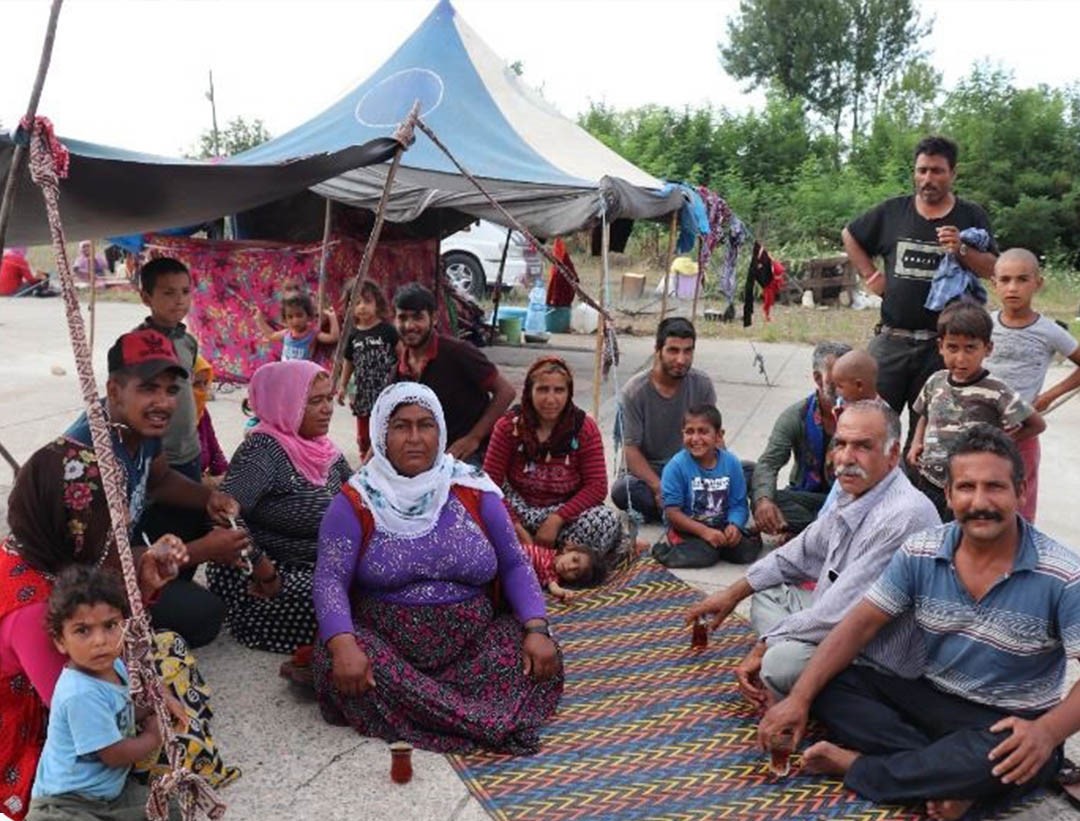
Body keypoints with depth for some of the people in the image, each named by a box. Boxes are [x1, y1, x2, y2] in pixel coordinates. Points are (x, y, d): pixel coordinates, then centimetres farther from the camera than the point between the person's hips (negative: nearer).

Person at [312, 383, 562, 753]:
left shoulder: (473, 491, 3)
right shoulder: (357, 501, -2)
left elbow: (514, 565, 5)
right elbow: (330, 579, -10)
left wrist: (537, 629, -11)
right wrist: (343, 645, -28)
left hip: (473, 646, 1)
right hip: (387, 646, 0)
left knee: (543, 662, -21)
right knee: (337, 664, -32)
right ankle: (489, 723, -23)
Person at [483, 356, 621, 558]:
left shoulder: (585, 428, -6)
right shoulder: (509, 425, -7)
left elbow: (597, 487, -11)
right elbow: (490, 481, -12)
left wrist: (556, 519, -23)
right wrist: (516, 527, -26)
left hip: (566, 510, 0)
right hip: (520, 509, 0)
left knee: (609, 521, -31)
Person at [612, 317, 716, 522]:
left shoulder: (702, 384, -7)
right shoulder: (634, 391, -15)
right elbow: (631, 449, -15)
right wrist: (659, 489, -27)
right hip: (648, 470, -3)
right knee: (621, 491, -35)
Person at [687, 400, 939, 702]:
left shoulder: (903, 516, -28)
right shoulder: (853, 495, 2)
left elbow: (841, 613, -27)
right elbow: (801, 552, 19)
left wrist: (764, 647, -16)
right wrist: (733, 593, 21)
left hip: (881, 662, -10)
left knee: (781, 663, -31)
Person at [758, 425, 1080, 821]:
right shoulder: (920, 553, -8)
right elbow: (861, 624, -7)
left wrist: (1047, 732, -39)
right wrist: (799, 698, -16)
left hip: (1013, 726, -3)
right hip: (932, 700, 4)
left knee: (997, 760, -38)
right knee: (830, 687, -15)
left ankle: (857, 766, -17)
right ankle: (948, 778, -25)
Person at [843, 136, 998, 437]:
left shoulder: (971, 217, 4)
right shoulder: (892, 211, 7)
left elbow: (992, 269, 0)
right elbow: (850, 236, 19)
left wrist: (962, 250, -18)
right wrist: (869, 275, 8)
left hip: (942, 343, 0)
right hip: (892, 338, 0)